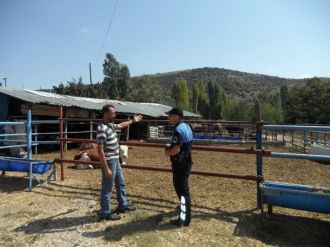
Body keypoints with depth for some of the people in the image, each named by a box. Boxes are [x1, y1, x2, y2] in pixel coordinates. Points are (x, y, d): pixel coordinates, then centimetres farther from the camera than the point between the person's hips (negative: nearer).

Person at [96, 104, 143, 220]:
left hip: (115, 161, 10)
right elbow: (100, 150, -24)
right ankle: (105, 213, 22)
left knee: (120, 183, 22)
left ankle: (123, 205, 39)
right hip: (109, 162, -10)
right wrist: (106, 168, -24)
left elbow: (120, 125, 29)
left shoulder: (110, 125, 5)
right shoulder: (102, 129, -23)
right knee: (107, 188, 5)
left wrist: (133, 121, 36)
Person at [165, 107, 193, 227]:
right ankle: (185, 206, 45)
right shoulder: (187, 127, 10)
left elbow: (176, 150, -27)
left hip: (180, 164, -10)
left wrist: (168, 152, -8)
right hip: (186, 161, 10)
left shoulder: (178, 130, -22)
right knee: (182, 187, 26)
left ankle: (184, 219, 8)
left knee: (182, 189, -2)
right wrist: (170, 147, 11)